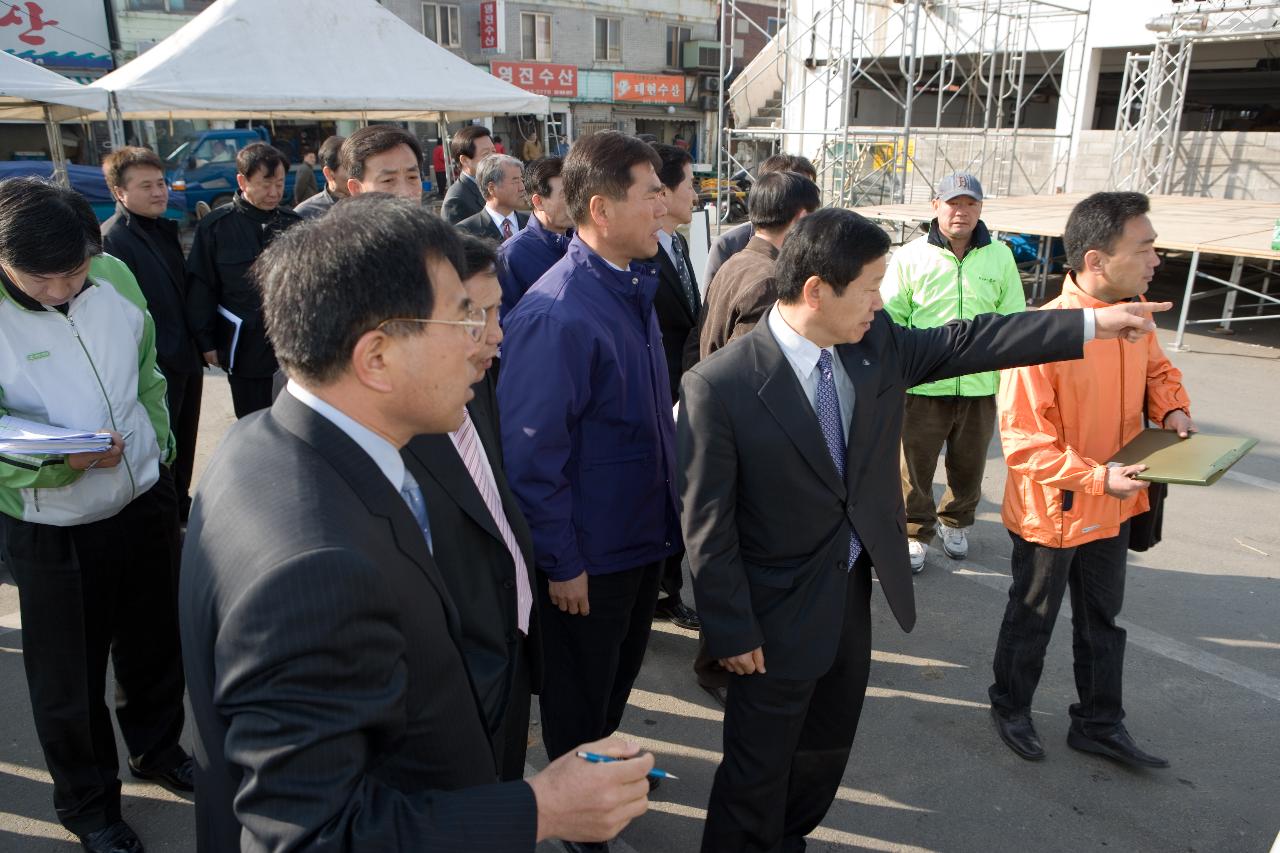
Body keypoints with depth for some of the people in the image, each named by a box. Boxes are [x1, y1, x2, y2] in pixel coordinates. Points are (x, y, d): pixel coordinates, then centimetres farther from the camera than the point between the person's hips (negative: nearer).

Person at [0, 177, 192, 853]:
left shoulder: (113, 276, -7)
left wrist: (161, 445, 8)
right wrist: (60, 462, -32)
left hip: (146, 501, 4)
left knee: (155, 646, 22)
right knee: (69, 683, 14)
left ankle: (158, 749, 49)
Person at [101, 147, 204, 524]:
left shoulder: (165, 229, 11)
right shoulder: (112, 239, -17)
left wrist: (199, 343, 16)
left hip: (186, 358, 8)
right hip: (156, 366, -8)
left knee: (183, 442, 19)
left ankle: (180, 507, 35)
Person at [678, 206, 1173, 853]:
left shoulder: (877, 342, -6)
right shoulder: (718, 386, -24)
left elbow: (962, 343, 8)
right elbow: (706, 526, -19)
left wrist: (1093, 323, 10)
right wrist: (732, 630, -14)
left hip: (856, 591, 7)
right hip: (779, 610, -7)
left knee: (829, 745, 26)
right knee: (760, 769, 11)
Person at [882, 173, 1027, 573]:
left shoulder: (1000, 257, 4)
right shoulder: (911, 256, -4)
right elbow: (890, 320, -1)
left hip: (980, 387, 3)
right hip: (923, 387, -2)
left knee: (968, 467, 18)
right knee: (915, 467, 6)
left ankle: (956, 523, 42)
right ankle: (916, 533, 28)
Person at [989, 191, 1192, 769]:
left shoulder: (1135, 311, -5)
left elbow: (1156, 369, 16)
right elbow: (1024, 444, -26)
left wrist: (1172, 409, -3)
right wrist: (1096, 477, -33)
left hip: (1112, 506, 7)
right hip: (1052, 511, -7)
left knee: (1102, 619, 22)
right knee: (1033, 619, 16)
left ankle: (1098, 725, 41)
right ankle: (1011, 708, 41)